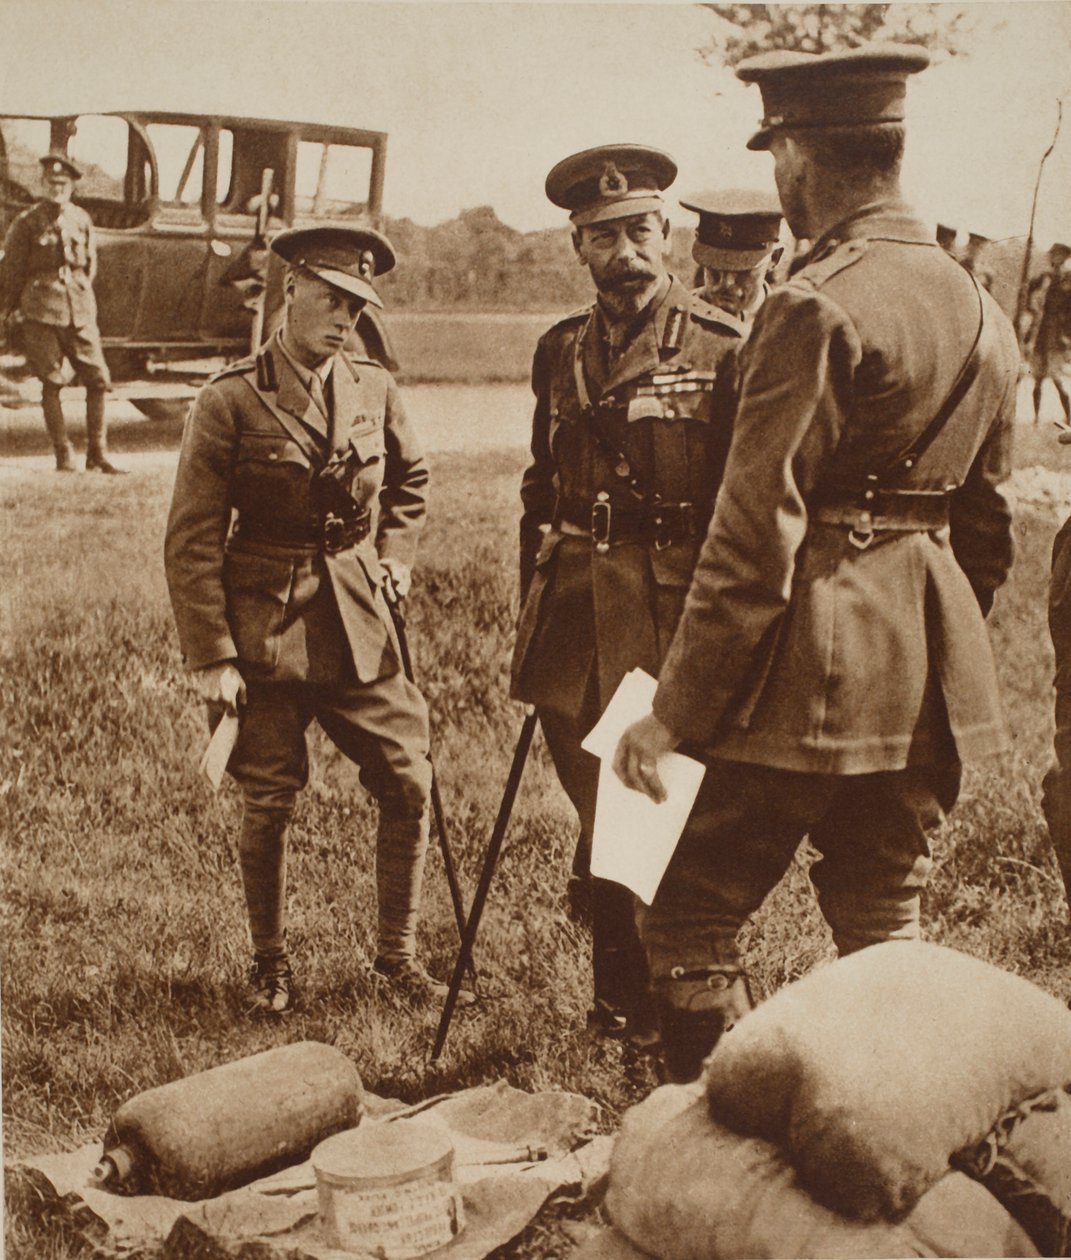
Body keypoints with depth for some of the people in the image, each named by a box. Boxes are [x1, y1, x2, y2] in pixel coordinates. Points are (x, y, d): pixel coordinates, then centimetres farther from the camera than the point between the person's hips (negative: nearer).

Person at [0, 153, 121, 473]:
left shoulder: (82, 219, 9)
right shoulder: (27, 222, -1)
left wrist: (80, 297, 15)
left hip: (80, 311, 3)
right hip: (40, 314, -3)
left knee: (98, 379, -1)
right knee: (51, 384, -1)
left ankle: (97, 455, 7)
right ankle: (64, 457, 7)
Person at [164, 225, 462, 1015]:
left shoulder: (375, 391, 3)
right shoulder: (231, 402, -10)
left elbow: (412, 476, 24)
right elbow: (192, 541, -9)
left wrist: (396, 554, 10)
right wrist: (211, 657, -12)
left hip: (360, 624, 4)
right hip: (266, 625, -4)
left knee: (409, 785, 2)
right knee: (270, 803, 5)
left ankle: (398, 954, 19)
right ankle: (271, 965, 24)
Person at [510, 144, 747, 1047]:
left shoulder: (723, 348, -5)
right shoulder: (560, 352, 11)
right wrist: (533, 611, 16)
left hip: (675, 612, -5)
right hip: (575, 618, 5)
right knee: (596, 812, 14)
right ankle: (622, 997, 29)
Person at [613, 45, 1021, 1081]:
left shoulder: (817, 308, -15)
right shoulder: (980, 312, 11)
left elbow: (757, 534, -18)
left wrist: (676, 711, -13)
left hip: (810, 672, -8)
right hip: (931, 683, 8)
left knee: (688, 920, 4)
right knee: (884, 927, 18)